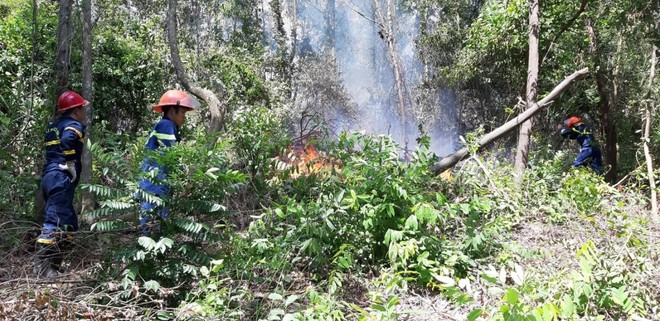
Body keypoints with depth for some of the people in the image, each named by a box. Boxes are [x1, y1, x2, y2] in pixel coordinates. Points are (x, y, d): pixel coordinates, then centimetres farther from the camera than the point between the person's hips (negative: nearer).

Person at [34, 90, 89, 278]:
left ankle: (53, 266, 14)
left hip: (49, 177, 9)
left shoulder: (54, 126, 24)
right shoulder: (74, 125, -3)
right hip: (61, 179, -9)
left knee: (69, 223, 14)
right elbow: (67, 140, -23)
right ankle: (42, 267, -15)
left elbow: (53, 149, 21)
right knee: (55, 222, -12)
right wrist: (71, 165, -16)